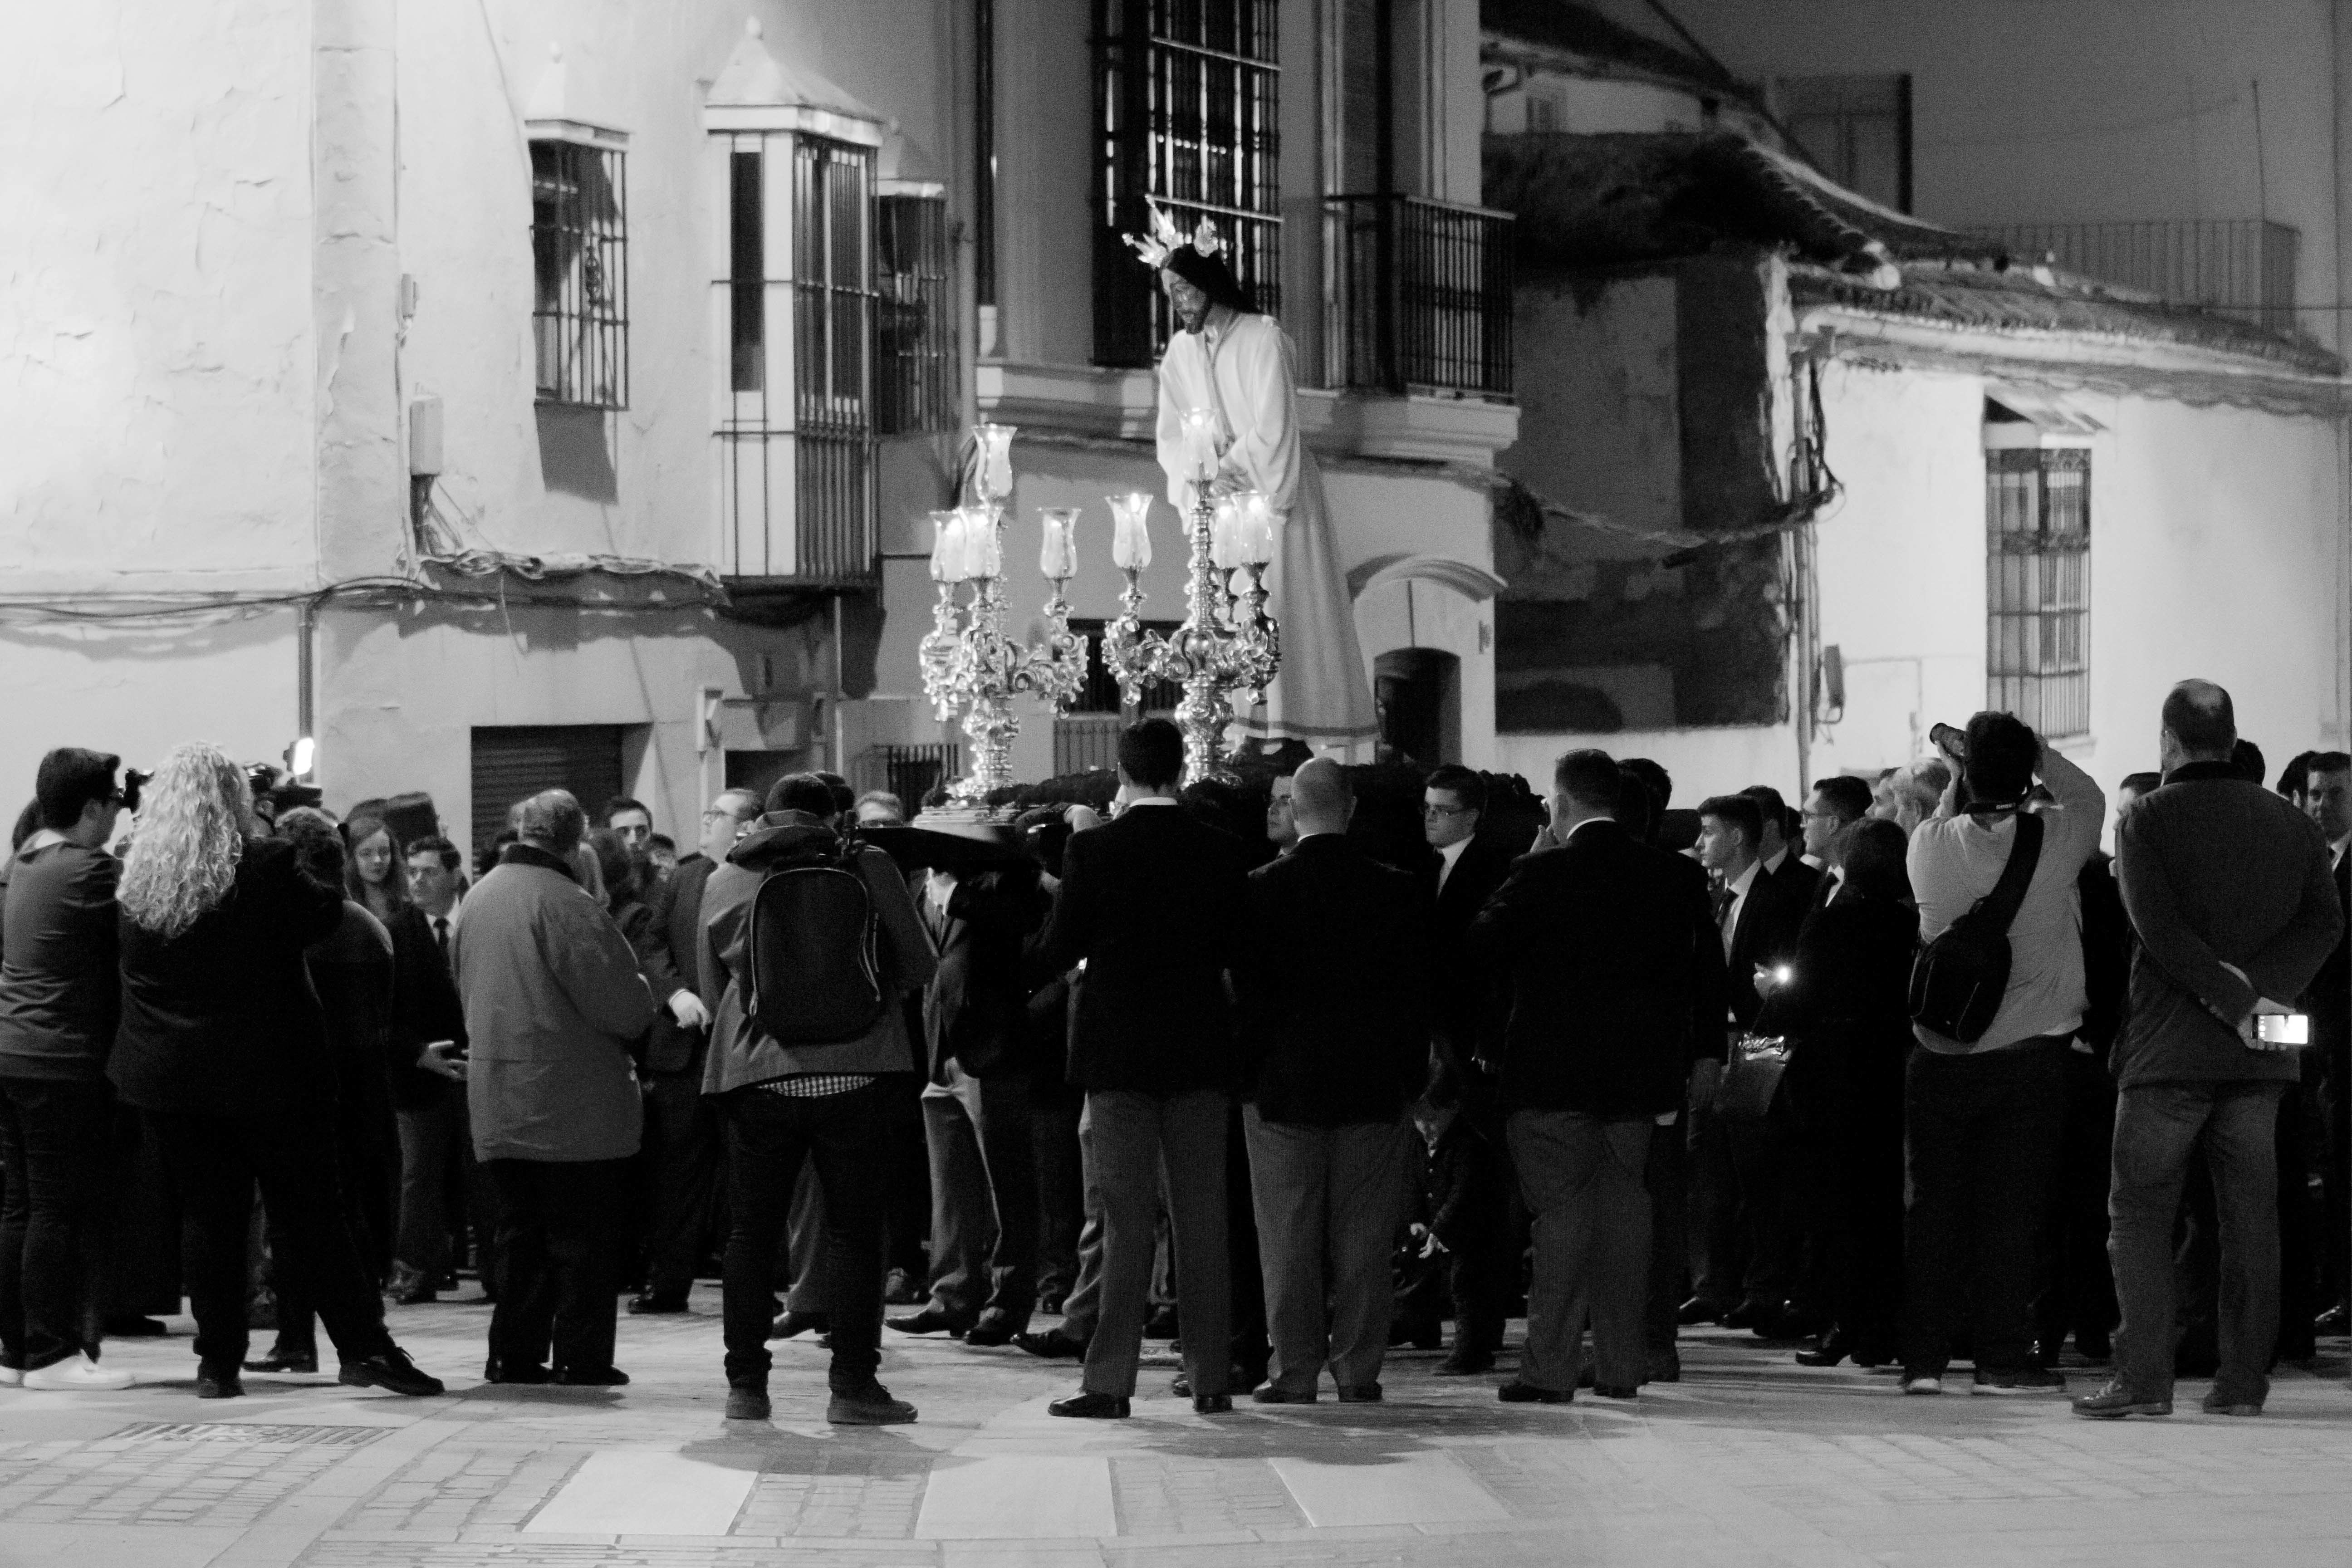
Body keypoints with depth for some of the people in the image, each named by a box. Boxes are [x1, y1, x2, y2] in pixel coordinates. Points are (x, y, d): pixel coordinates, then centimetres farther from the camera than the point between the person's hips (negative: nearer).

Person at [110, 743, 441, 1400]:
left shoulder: (133, 884, -1)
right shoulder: (267, 868, -13)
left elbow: (126, 966, 9)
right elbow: (328, 912, -2)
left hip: (171, 1075, 3)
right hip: (268, 1073, -3)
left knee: (210, 1217, 10)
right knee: (310, 1215, 4)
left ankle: (218, 1362, 9)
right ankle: (364, 1347, 3)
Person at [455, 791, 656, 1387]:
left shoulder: (479, 897, 9)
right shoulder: (563, 902, -16)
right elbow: (616, 995, -17)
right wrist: (642, 1015, 3)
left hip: (498, 1101, 7)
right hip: (571, 1102, -7)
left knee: (521, 1232, 14)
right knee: (584, 1236, 0)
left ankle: (514, 1354, 14)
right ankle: (581, 1356, 0)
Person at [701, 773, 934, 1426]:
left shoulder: (724, 881, 8)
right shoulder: (865, 866, 2)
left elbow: (713, 992, 13)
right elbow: (920, 966, 3)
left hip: (758, 1073, 2)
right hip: (852, 1071, -2)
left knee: (752, 1232, 10)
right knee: (854, 1231, 4)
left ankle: (746, 1385, 11)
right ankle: (853, 1386, 2)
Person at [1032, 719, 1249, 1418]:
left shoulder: (1092, 851, -9)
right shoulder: (1220, 851, -1)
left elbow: (1056, 953, -6)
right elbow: (1237, 948, 5)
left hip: (1118, 1052, -2)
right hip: (1200, 1052, 2)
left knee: (1125, 1223, -1)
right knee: (1202, 1221, 8)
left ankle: (1110, 1380, -4)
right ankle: (1210, 1378, 10)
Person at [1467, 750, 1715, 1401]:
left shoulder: (1541, 875, -11)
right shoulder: (1673, 877, 3)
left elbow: (1482, 949, -8)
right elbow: (1694, 976, 8)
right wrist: (1670, 1060, 14)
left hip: (1552, 1076, -4)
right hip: (1638, 1074, 4)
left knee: (1562, 1214, -2)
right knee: (1624, 1209, 10)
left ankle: (1550, 1367, -4)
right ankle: (1621, 1365, 13)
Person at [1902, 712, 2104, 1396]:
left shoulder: (1931, 845, -9)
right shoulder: (2056, 838, -11)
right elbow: (2089, 797, 10)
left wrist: (1959, 773, 13)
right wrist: (2029, 750, 8)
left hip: (1942, 1052, 2)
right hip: (2030, 1052, -2)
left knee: (1934, 1205, 8)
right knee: (2013, 1207, 2)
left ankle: (1924, 1357, 9)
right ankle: (2002, 1356, 1)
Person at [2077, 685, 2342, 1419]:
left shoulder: (2146, 821, -4)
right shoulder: (2291, 824, 9)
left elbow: (2161, 931, -16)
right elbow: (2325, 921, -2)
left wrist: (2236, 997, -14)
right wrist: (2259, 991, -10)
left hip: (2168, 1047, -4)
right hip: (2258, 1057, 4)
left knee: (2140, 1211, 1)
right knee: (2250, 1214, 7)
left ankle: (2143, 1377, -8)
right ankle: (2244, 1379, 6)